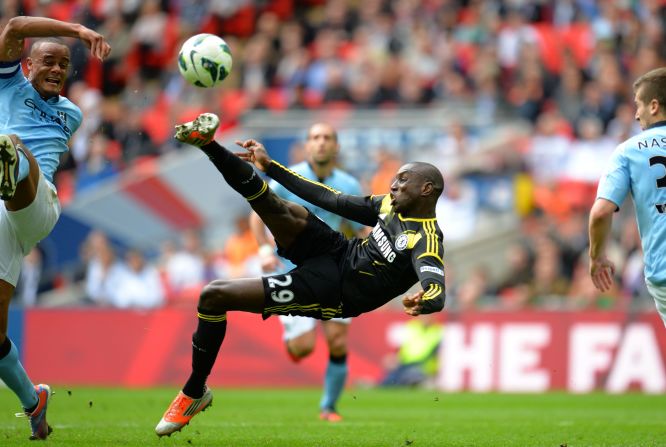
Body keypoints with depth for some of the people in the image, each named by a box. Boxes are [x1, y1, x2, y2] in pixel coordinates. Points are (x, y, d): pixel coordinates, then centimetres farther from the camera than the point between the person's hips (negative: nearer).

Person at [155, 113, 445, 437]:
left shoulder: (426, 241, -20)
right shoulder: (390, 205, 6)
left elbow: (436, 290, -39)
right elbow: (332, 199, 12)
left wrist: (425, 302, -65)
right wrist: (269, 166, 14)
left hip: (333, 291, -7)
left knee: (213, 296, -13)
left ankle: (195, 392, 5)